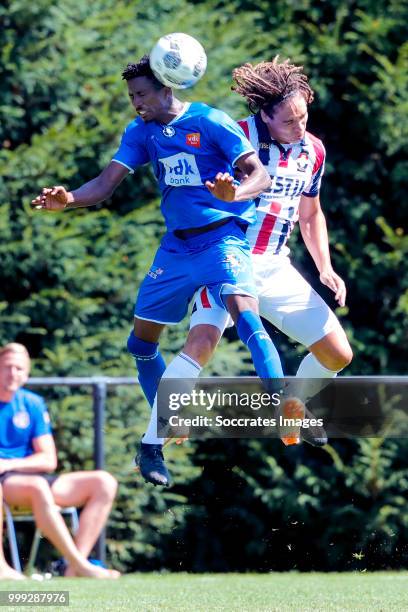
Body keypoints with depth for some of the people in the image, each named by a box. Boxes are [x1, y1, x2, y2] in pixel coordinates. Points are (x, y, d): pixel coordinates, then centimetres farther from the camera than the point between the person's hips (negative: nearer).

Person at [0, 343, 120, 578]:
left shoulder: (33, 404, 11)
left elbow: (49, 460, 6)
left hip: (32, 477, 6)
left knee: (104, 483, -12)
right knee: (37, 486, -39)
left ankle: (74, 567, -26)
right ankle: (80, 564, -38)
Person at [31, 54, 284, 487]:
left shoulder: (210, 122, -11)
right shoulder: (141, 132, 5)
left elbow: (260, 175, -15)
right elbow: (106, 183, -1)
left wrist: (235, 194, -38)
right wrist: (68, 200, -22)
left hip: (222, 236, -6)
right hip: (176, 246, 6)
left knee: (246, 320, -31)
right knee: (141, 343, 7)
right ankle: (154, 444, 23)